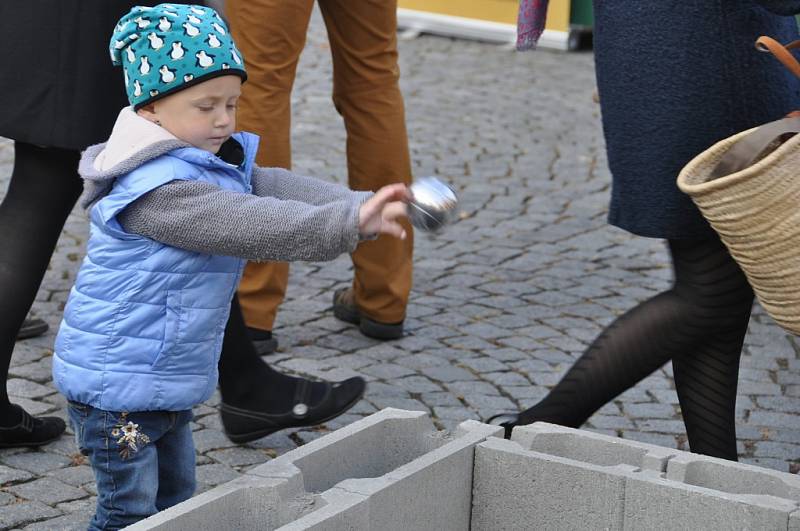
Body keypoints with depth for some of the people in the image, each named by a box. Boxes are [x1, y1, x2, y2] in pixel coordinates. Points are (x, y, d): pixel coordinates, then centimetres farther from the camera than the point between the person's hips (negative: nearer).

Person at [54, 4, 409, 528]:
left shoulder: (218, 163, 5)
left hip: (166, 376, 10)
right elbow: (250, 226, -36)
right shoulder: (156, 189, -27)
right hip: (117, 383, -10)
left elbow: (280, 189, -5)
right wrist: (350, 223, -42)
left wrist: (361, 205, -22)